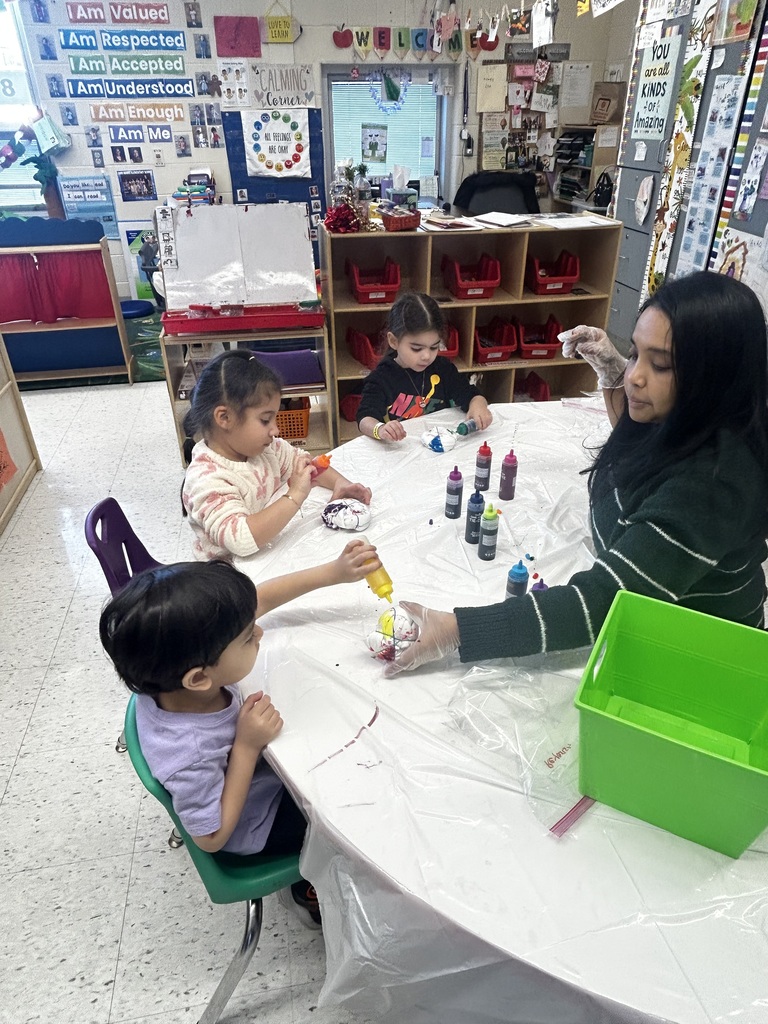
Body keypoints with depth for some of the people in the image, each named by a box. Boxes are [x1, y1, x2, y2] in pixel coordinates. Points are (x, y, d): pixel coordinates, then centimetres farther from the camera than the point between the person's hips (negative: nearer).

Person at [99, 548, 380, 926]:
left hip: (259, 763, 6)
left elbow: (258, 599, -17)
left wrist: (333, 572, -19)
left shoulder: (174, 667, -28)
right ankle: (313, 892, 36)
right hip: (254, 826, -6)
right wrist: (247, 746, -35)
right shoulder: (189, 757, -44)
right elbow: (212, 837, -25)